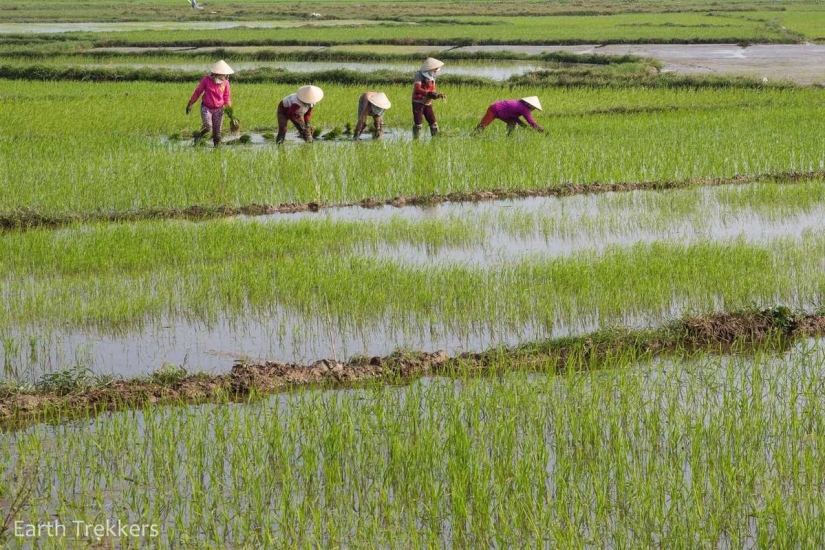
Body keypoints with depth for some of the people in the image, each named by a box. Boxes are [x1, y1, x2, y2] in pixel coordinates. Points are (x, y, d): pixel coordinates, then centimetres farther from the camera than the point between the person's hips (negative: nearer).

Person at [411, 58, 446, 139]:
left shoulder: (432, 77, 6)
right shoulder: (419, 75, -14)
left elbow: (433, 91, 12)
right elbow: (417, 89, -28)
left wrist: (439, 95, -10)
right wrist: (429, 93, -38)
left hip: (427, 103, 6)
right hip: (418, 102, -6)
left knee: (433, 123, 5)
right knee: (418, 123, -10)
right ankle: (415, 140, -3)